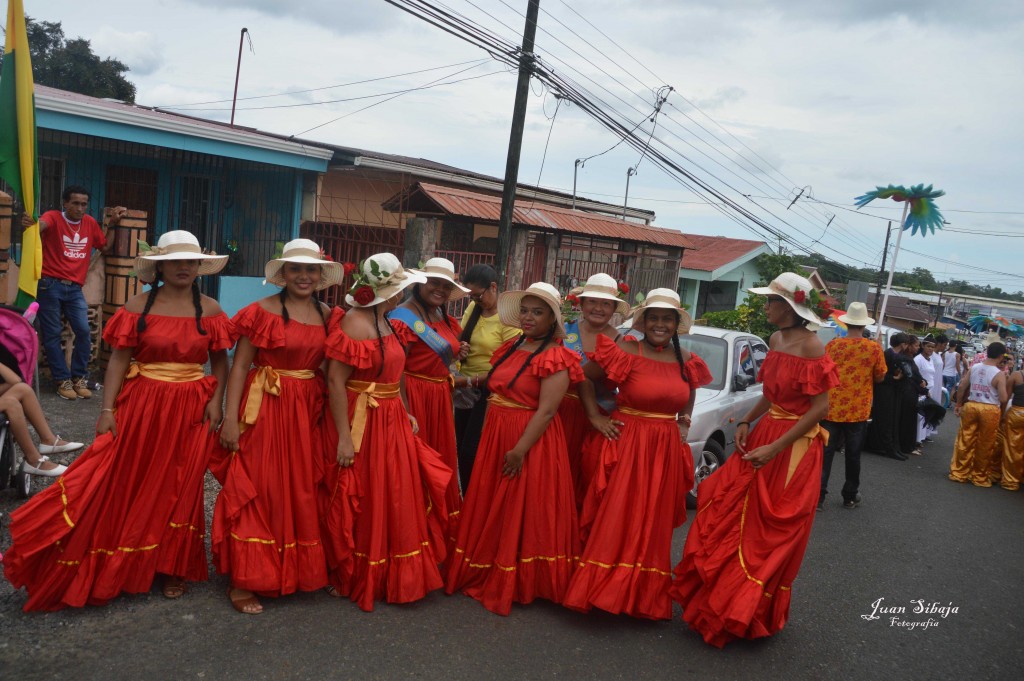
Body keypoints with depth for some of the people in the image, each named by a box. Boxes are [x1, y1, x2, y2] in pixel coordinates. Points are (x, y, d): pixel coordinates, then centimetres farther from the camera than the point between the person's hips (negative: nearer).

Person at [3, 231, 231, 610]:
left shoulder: (210, 310, 2)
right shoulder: (138, 307, -2)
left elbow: (220, 361, 6)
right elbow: (119, 359, -4)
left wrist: (215, 401, -7)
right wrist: (107, 409, -10)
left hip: (191, 411, 1)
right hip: (141, 405, -1)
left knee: (180, 490, 8)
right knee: (124, 485, 3)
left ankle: (174, 568, 25)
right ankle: (112, 567, 21)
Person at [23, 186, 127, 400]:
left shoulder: (90, 223, 10)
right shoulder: (53, 217, -6)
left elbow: (105, 247, 21)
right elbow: (40, 225, -30)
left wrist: (113, 224, 11)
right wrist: (29, 223, -53)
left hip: (74, 288, 4)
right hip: (50, 285, -4)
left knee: (84, 332, -3)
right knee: (52, 334, 1)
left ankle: (79, 378, 11)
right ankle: (63, 380, 9)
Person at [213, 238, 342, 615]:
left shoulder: (328, 315, 8)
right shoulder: (262, 311, -6)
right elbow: (240, 365, -8)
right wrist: (231, 418, -14)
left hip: (308, 411, 5)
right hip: (264, 409, -5)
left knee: (302, 491, 14)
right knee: (256, 491, 0)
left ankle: (298, 569, 30)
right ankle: (243, 580, 10)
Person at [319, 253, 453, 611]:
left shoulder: (387, 322, 10)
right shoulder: (355, 323, -18)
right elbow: (335, 380, -23)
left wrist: (405, 414, 13)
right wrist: (344, 438, -25)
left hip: (392, 422, 9)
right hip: (361, 424, -9)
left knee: (393, 500, 17)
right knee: (359, 504, 5)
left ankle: (387, 576, 34)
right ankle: (349, 579, 24)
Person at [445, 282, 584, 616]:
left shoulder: (555, 358, -15)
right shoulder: (510, 348, 9)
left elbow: (546, 411, -21)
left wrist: (520, 450, -24)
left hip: (531, 441, -8)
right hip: (495, 435, 8)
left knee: (522, 513, 5)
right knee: (489, 509, 18)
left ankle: (510, 585, 21)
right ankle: (482, 574, 35)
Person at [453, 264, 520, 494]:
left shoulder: (508, 318, -14)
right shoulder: (472, 308, 4)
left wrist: (469, 380, -18)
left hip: (489, 391, -6)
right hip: (465, 389, 6)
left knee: (471, 451, -4)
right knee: (462, 449, 11)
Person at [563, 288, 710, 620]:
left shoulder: (686, 361, 6)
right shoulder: (626, 351, -8)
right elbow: (584, 378, -3)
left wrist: (683, 423, 12)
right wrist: (595, 418, -7)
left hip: (666, 451, 5)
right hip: (626, 445, -4)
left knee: (655, 526, 12)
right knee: (615, 522, -1)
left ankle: (646, 594, 27)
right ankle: (602, 588, 12)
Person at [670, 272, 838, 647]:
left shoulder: (811, 347, -18)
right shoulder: (776, 340, 6)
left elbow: (820, 408, -19)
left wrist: (775, 448, -22)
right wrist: (746, 422, 2)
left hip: (794, 447, -8)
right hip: (764, 434, 8)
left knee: (772, 532, 5)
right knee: (730, 511, 12)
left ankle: (753, 613, 24)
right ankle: (718, 598, 30)